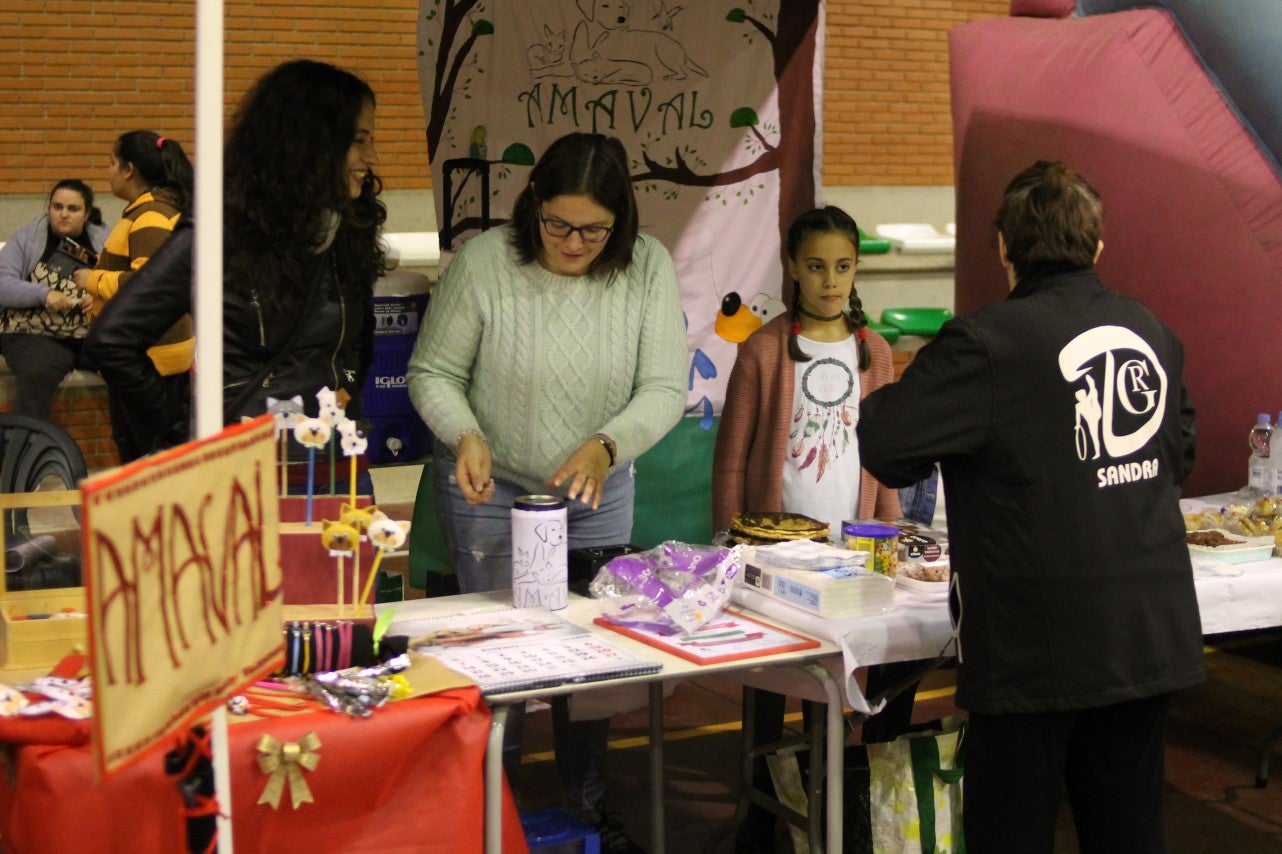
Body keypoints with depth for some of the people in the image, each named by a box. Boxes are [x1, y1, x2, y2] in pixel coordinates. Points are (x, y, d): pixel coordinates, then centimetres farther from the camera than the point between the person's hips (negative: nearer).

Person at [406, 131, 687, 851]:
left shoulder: (648, 268, -13)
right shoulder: (485, 262, -19)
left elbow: (665, 389, -14)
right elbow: (433, 373, -10)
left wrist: (606, 445, -31)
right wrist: (465, 434, -29)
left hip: (599, 488, 2)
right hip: (491, 487, -2)